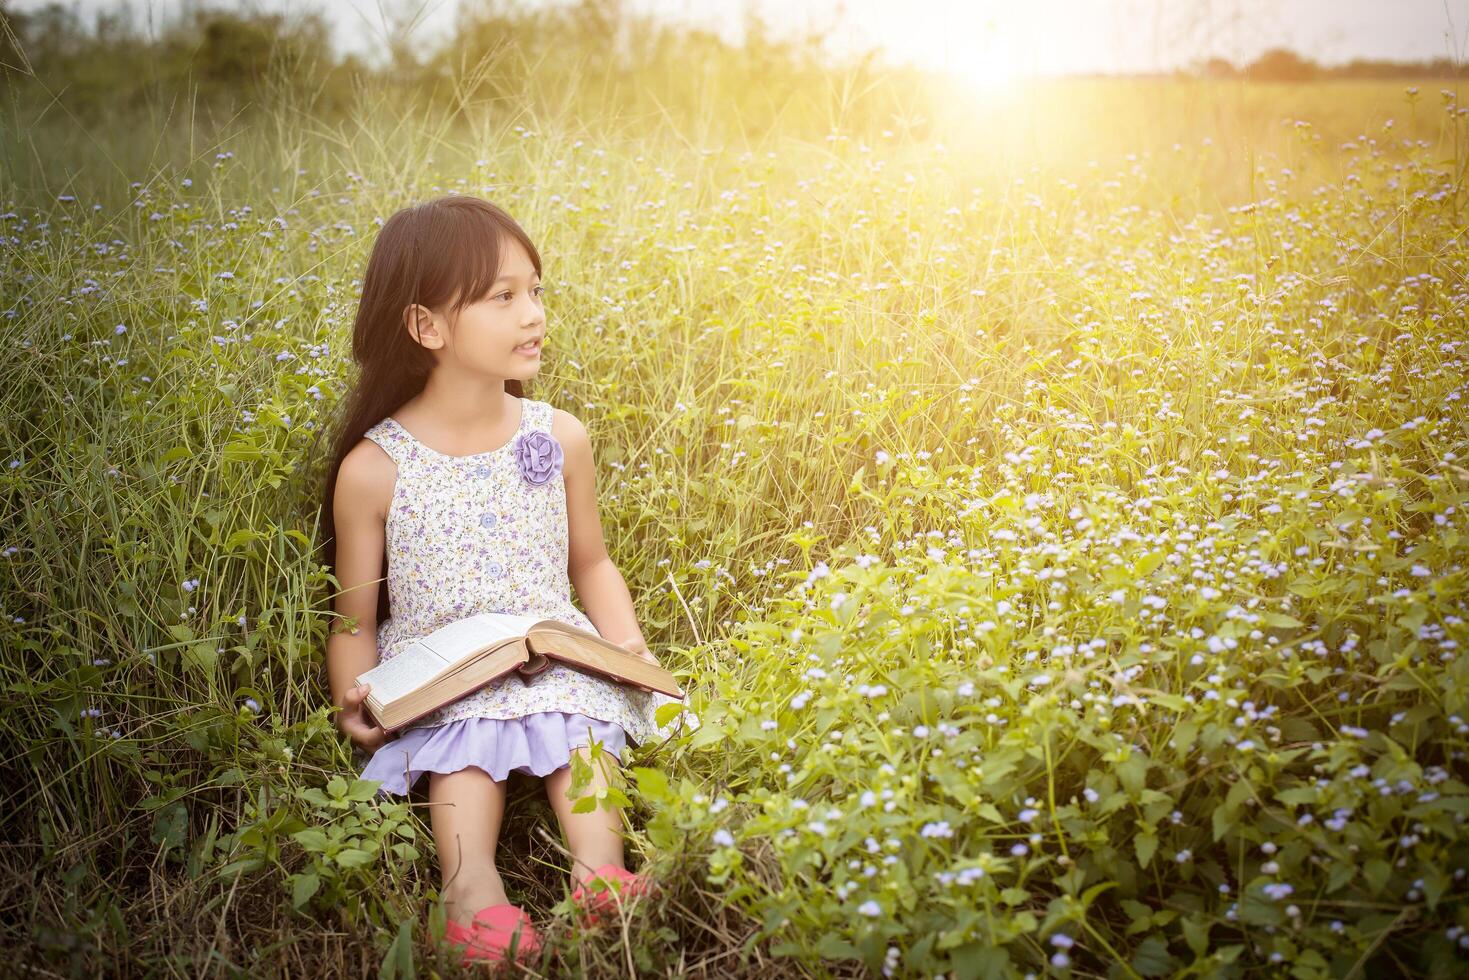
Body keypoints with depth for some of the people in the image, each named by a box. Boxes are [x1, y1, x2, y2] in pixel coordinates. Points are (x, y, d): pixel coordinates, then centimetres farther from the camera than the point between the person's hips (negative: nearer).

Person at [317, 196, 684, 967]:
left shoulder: (559, 438, 3)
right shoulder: (374, 468, -6)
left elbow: (590, 564, 16)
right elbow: (355, 618, 3)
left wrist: (627, 644, 0)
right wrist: (355, 703, -15)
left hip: (557, 659, 2)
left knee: (580, 721, -28)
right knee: (466, 738, -31)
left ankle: (600, 872, -39)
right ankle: (470, 883, -41)